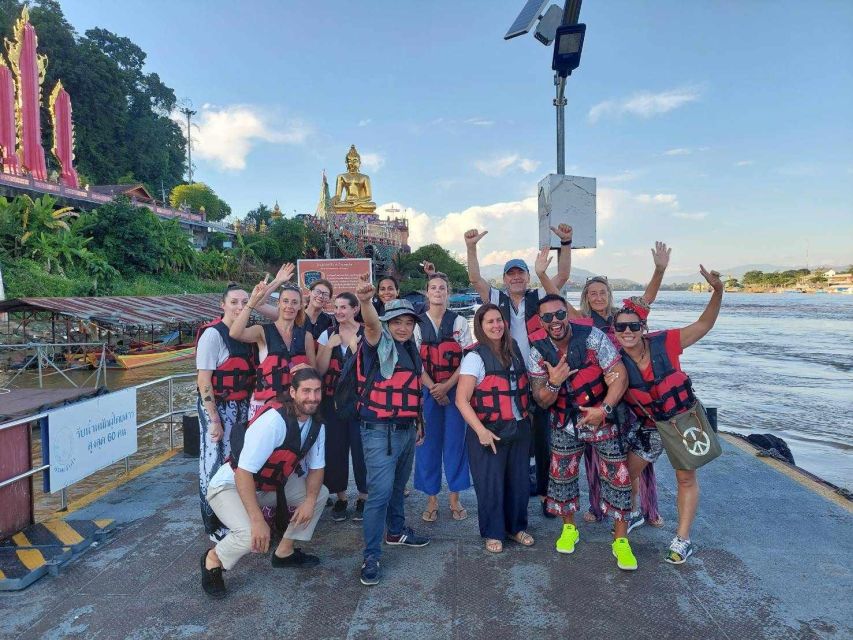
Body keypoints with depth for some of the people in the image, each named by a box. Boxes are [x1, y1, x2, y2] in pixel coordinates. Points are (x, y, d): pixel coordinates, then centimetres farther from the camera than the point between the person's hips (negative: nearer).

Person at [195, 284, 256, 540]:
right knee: (215, 463, 1)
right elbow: (203, 380, -15)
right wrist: (214, 420, -16)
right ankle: (214, 526, 17)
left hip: (242, 407, 6)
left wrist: (249, 408, 6)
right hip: (217, 408, -6)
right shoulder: (212, 334, -13)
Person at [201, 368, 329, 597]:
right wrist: (258, 520, -35)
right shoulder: (274, 421, -32)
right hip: (231, 485, -8)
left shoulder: (316, 425, -8)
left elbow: (316, 467, 3)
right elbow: (243, 473, -33)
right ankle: (213, 559, 2)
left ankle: (285, 552, 16)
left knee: (319, 493, 3)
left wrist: (309, 501, -14)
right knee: (251, 535, -31)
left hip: (272, 484, 8)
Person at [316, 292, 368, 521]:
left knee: (360, 446, -3)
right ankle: (340, 497, 20)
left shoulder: (366, 334, -1)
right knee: (335, 447, 4)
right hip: (333, 399, 3)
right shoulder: (328, 335, 8)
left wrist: (356, 348, -16)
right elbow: (320, 369, 2)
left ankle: (363, 496, 15)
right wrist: (330, 346, -10)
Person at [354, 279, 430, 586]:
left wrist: (417, 422, 21)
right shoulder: (381, 344, -10)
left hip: (407, 430, 8)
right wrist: (365, 302, -54)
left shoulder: (411, 350, 13)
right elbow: (371, 324, -34)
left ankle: (396, 531, 43)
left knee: (398, 486, 23)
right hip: (381, 431, -8)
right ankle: (371, 557, 0)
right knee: (380, 492, -10)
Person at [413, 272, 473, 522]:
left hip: (455, 389, 0)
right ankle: (431, 499, 18)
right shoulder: (418, 324, 1)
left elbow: (468, 358, -5)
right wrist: (433, 388, -12)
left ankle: (455, 498, 19)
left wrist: (447, 386, -13)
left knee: (455, 442, 5)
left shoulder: (460, 322, 0)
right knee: (428, 443, 5)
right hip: (427, 390, 1)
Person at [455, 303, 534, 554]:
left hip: (519, 428, 5)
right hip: (489, 431, -5)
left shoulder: (513, 349, 6)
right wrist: (481, 431, -22)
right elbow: (462, 400, -15)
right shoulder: (475, 356, -12)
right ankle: (493, 533, 22)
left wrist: (527, 415, 12)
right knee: (490, 483, 3)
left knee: (519, 481, 12)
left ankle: (517, 526, 32)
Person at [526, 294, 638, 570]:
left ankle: (620, 540, 16)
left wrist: (604, 408, -31)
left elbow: (619, 375, -20)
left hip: (602, 418, -2)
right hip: (564, 422, 3)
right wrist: (553, 383, -30)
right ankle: (569, 528, 33)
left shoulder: (592, 337, -19)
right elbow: (542, 401, -8)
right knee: (561, 474, 8)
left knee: (618, 475, -2)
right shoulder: (538, 350, -11)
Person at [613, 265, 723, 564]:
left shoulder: (664, 343, -23)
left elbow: (704, 324, -14)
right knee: (628, 472, 10)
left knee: (686, 478, 7)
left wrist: (718, 291, -28)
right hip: (649, 426, 2)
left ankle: (682, 540, 21)